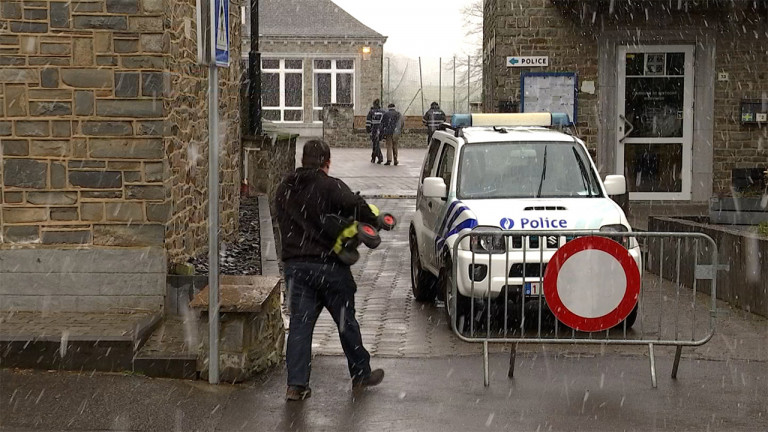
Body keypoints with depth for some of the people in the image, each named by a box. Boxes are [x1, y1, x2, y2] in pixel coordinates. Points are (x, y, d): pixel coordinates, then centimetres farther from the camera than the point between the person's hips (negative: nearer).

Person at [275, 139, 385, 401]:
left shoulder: (284, 189, 10)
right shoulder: (330, 186, -10)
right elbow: (355, 206, -26)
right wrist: (373, 222, -11)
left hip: (295, 265, 4)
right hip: (329, 264, -4)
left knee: (299, 323, 3)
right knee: (346, 321, 11)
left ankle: (296, 384, -5)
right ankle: (361, 374, 24)